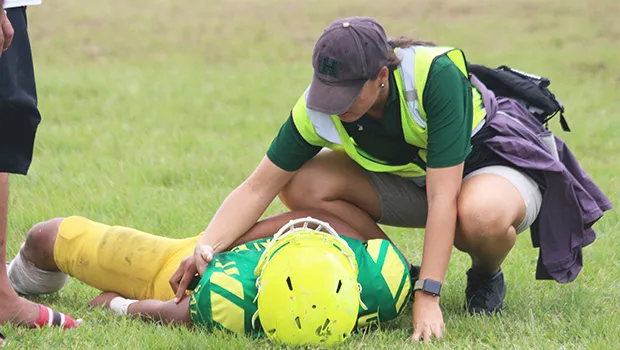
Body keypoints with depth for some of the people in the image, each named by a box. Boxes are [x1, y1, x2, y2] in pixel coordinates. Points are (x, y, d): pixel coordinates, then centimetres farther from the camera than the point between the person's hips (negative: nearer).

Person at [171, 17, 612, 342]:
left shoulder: (437, 74, -36)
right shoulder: (318, 107, -21)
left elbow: (443, 198, -37)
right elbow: (259, 186, -16)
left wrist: (427, 299, -40)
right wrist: (207, 247, -33)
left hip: (499, 158, -5)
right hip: (408, 176, 5)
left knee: (483, 215, -42)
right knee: (303, 185, -18)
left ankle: (487, 277, -5)